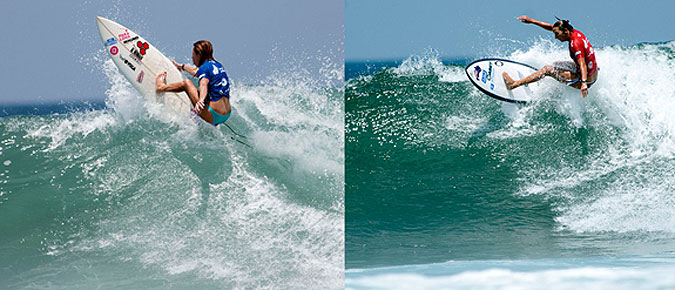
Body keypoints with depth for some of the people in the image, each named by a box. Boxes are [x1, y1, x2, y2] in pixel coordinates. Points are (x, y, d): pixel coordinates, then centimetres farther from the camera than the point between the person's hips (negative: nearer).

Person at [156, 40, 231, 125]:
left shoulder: (204, 68, -9)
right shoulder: (217, 65, 17)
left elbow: (203, 85, -31)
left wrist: (200, 100, -50)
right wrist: (182, 66, 54)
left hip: (213, 116, -8)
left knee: (186, 83, -1)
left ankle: (161, 87, 19)